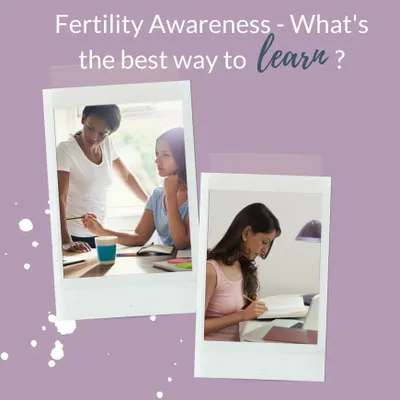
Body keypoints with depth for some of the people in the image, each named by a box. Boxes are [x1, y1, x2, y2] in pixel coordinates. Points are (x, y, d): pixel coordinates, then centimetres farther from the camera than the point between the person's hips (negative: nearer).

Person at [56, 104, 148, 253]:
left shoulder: (107, 145, -1)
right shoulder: (65, 150, -17)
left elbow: (126, 176, 15)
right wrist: (66, 241, -35)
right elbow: (60, 198, -25)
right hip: (73, 236, -5)